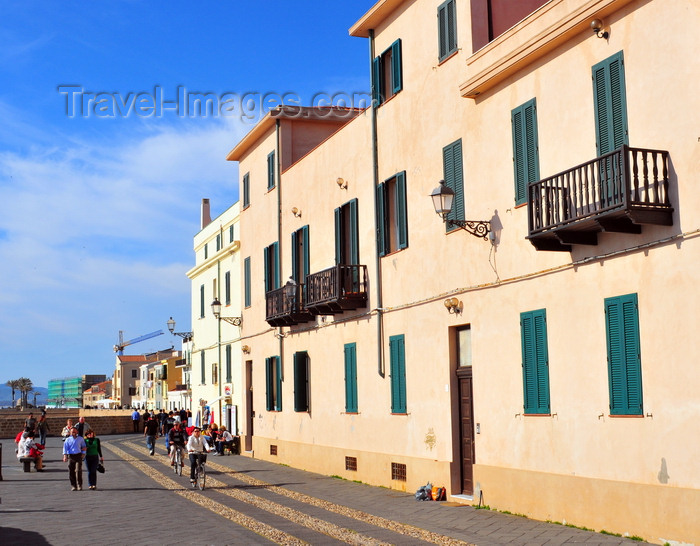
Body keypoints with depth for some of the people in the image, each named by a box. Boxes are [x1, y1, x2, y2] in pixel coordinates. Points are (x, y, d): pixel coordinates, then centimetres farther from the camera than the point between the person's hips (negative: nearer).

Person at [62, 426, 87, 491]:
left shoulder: (81, 439, 15)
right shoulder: (67, 439, 12)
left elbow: (84, 446, 23)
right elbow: (65, 447, 2)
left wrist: (83, 453, 10)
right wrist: (65, 455, -11)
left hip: (78, 455, -1)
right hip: (70, 456, 1)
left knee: (78, 470, -11)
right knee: (71, 471, -2)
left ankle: (79, 485, -6)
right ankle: (73, 486, 8)